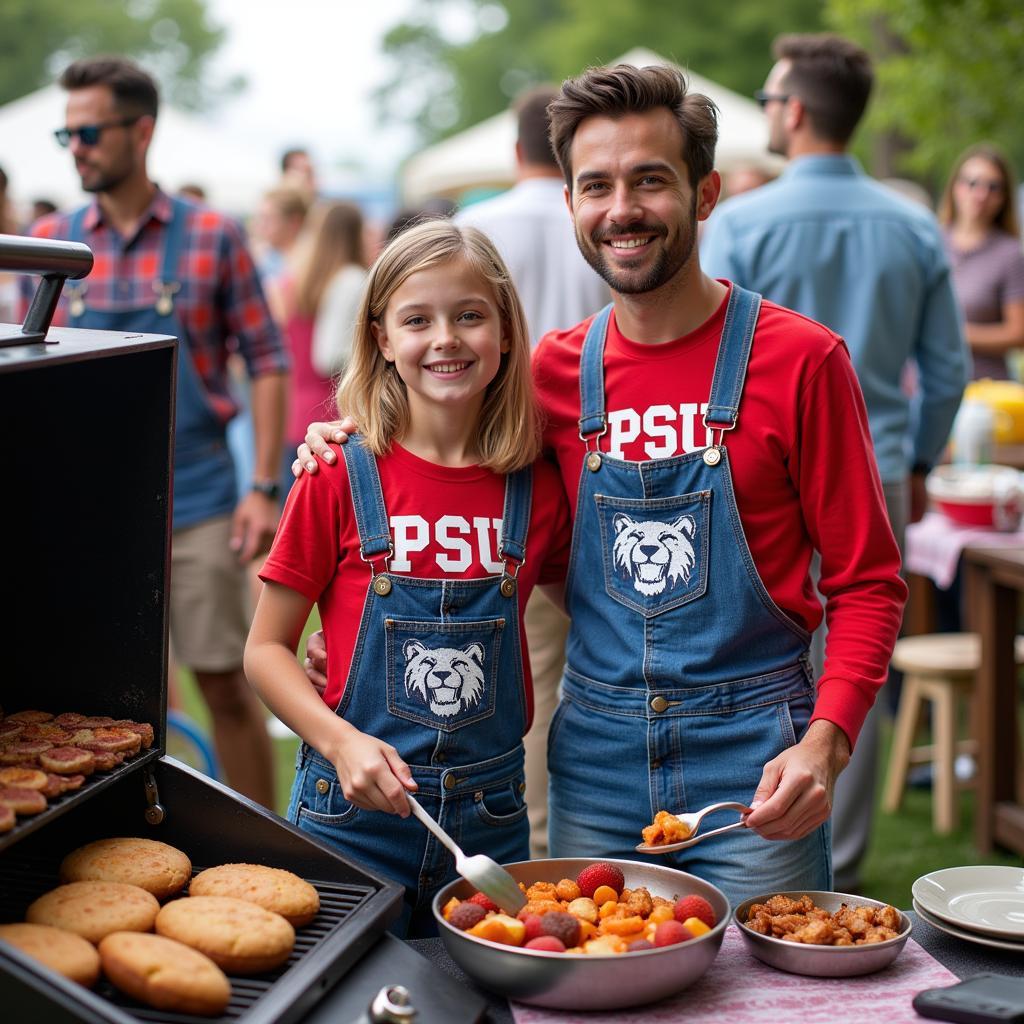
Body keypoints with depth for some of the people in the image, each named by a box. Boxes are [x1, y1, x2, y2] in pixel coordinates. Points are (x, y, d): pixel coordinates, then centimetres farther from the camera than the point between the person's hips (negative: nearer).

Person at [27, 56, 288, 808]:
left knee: (226, 684, 3)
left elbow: (267, 361, 0)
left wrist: (264, 489, -7)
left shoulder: (212, 236, -1)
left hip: (197, 502, -2)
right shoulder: (50, 241, 6)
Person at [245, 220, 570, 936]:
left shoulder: (536, 486, 0)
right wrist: (342, 741, -18)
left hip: (492, 820, 3)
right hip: (354, 815, -2)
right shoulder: (342, 478, -7)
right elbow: (266, 648, -3)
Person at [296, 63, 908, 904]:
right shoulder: (554, 371, 5)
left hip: (749, 754, -3)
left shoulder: (800, 359, -7)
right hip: (594, 755, 4)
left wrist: (825, 741, -19)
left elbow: (867, 583, -4)